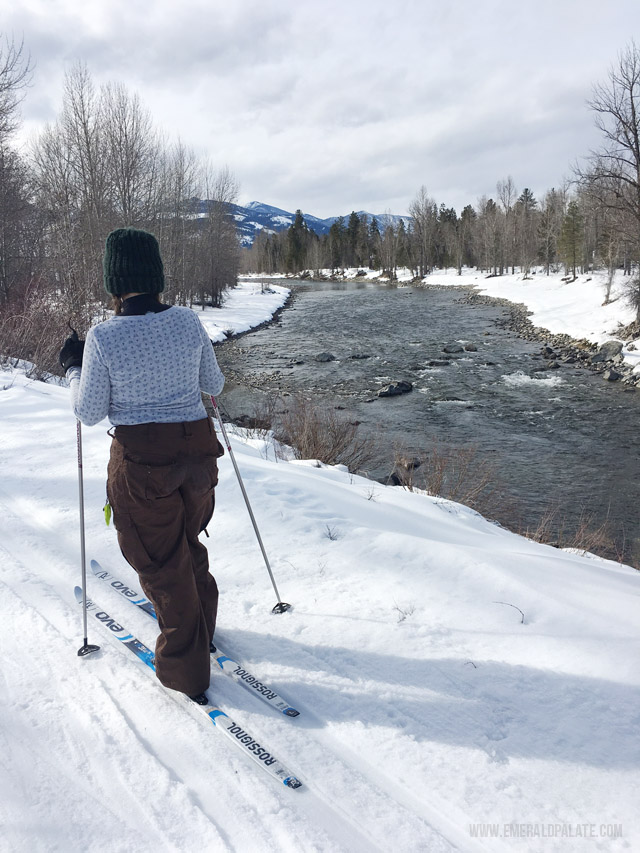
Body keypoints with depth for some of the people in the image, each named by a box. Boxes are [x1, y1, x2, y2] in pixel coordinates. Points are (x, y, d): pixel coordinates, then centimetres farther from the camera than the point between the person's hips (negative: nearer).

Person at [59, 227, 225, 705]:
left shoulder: (104, 338, -16)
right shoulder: (189, 322, -5)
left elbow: (90, 413, -7)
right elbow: (214, 387, 6)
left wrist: (73, 369, 9)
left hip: (141, 463, -4)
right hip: (198, 450, 4)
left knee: (161, 563, 13)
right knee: (188, 543, 28)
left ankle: (186, 671, 26)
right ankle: (202, 630, 47)